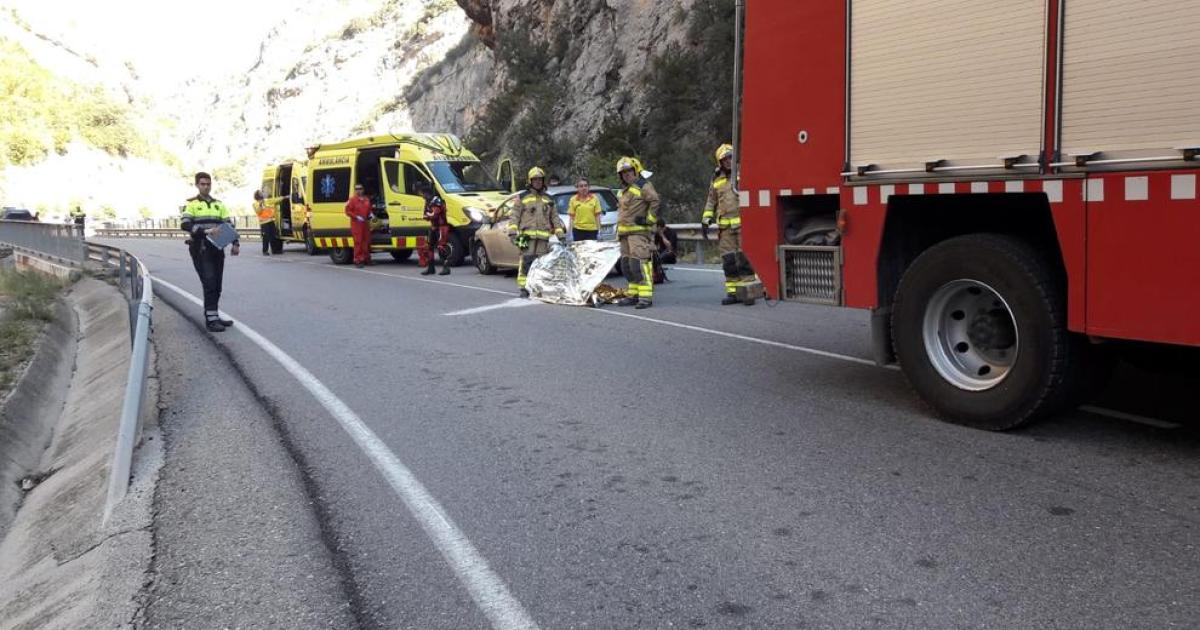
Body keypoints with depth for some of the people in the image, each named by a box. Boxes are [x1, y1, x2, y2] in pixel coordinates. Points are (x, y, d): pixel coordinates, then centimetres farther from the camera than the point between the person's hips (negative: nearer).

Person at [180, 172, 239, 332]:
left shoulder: (218, 205, 17)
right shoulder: (191, 204, 1)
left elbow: (229, 225, 12)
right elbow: (185, 224, -13)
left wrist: (235, 243, -4)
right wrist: (205, 231, -27)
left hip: (217, 249, 5)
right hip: (200, 249, -5)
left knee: (217, 285, 9)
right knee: (209, 283, -13)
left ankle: (213, 315, 20)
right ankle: (211, 319, -12)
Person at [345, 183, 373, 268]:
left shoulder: (367, 199, 14)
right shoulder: (352, 200, -5)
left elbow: (369, 209, 26)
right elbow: (348, 211, -7)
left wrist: (370, 214, 5)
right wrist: (357, 217, -16)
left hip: (365, 223, 6)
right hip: (356, 224, -6)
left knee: (366, 241, 8)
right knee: (358, 242, -8)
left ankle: (366, 259, 18)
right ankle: (358, 261, -5)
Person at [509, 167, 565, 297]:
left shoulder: (549, 200, 20)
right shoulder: (522, 198, 10)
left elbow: (555, 218, 20)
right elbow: (515, 217, 5)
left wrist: (561, 235, 13)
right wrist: (513, 232, -6)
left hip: (543, 237, 3)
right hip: (527, 236, -3)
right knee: (526, 262, -10)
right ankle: (524, 289, -8)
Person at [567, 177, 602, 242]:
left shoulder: (594, 198, 3)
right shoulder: (573, 199, 3)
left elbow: (597, 216, 3)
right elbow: (572, 217, 3)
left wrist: (598, 230, -1)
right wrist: (571, 232, -1)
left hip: (592, 230, 0)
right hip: (578, 230, 0)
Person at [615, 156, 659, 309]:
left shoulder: (643, 186, -4)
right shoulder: (624, 190, 24)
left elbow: (655, 202, -16)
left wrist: (649, 219, -16)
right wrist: (619, 231, 29)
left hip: (638, 232, -9)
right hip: (625, 233, 9)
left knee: (639, 262, -18)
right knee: (626, 264, 10)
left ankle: (646, 296, -20)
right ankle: (633, 294, 17)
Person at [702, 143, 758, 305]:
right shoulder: (717, 181, 17)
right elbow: (711, 202, 25)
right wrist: (706, 218, 13)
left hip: (743, 223, -4)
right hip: (725, 226, 4)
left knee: (744, 258, -8)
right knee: (728, 259, 3)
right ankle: (733, 292, 9)